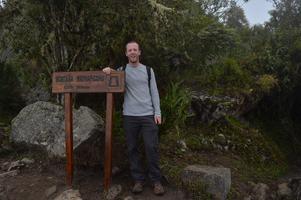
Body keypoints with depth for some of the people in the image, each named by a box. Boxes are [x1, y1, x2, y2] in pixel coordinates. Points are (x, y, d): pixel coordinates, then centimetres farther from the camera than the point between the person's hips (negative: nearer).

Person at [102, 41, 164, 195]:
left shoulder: (148, 70, 10)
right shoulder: (121, 71, 7)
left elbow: (154, 92, 9)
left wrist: (157, 112, -1)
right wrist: (106, 71, -12)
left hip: (148, 115, 0)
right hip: (129, 116, 0)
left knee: (152, 148, -1)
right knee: (132, 149, 4)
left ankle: (156, 181, 11)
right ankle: (138, 180, 17)